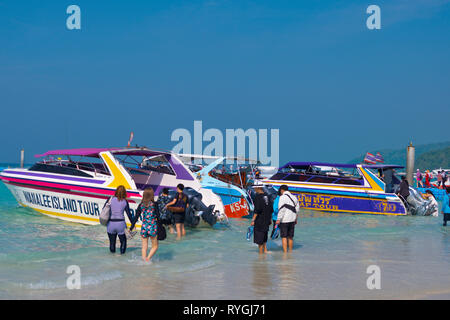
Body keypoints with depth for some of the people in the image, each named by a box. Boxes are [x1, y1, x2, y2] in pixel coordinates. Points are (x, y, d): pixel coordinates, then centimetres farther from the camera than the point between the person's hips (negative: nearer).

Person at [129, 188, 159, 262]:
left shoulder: (141, 205, 2)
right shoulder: (154, 204, -7)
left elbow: (136, 217, 4)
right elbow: (158, 216, -8)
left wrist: (131, 228, 11)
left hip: (144, 227, 3)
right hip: (153, 227, -3)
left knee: (144, 247, 11)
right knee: (155, 246, 10)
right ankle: (147, 259, -8)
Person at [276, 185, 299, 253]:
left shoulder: (283, 197, -9)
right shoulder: (294, 197, 11)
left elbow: (282, 209, -16)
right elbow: (297, 209, 14)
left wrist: (278, 219, -16)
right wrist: (295, 219, 22)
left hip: (284, 220, -6)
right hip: (292, 220, 6)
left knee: (284, 237, -3)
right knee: (290, 237, 13)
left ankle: (285, 252, -9)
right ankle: (290, 251, 20)